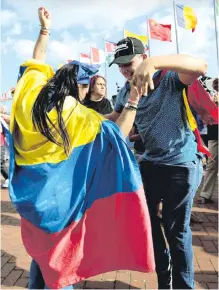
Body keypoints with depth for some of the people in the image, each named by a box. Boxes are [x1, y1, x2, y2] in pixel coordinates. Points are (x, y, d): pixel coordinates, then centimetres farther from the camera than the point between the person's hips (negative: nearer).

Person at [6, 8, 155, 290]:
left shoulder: (30, 94, -3)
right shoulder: (77, 115, -16)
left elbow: (36, 64, 17)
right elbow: (117, 135, -11)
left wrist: (45, 30, 25)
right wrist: (133, 102, -11)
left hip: (27, 193, 6)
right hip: (56, 196, -6)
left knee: (40, 252, 25)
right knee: (59, 260, 12)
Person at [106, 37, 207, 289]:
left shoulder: (169, 78, -15)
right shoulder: (125, 91, 4)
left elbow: (200, 66, -35)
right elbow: (115, 117, 21)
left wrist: (154, 62, -46)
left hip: (182, 164, -7)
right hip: (151, 162, 8)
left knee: (176, 229, 2)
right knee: (144, 218, 18)